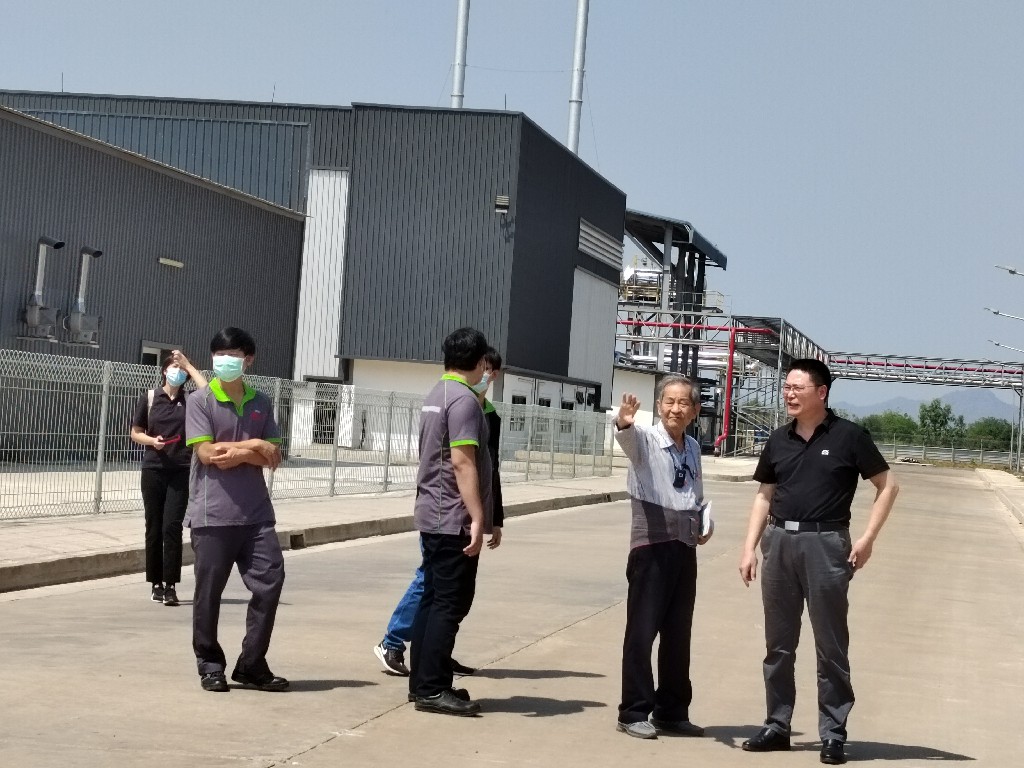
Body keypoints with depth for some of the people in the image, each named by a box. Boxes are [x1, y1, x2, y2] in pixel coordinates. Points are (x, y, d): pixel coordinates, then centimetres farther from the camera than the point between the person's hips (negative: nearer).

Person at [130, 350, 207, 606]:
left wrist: (188, 365, -7)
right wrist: (152, 440, -11)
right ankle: (156, 583, 13)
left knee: (172, 526, -8)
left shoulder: (190, 400, 5)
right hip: (153, 469, 1)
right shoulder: (149, 397, 6)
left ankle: (170, 586, -7)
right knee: (154, 527, 4)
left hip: (181, 471, -1)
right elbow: (135, 433, 10)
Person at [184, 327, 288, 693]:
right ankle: (210, 665, 16)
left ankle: (252, 665, 9)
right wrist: (254, 446, -6)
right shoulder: (200, 401, -2)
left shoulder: (261, 403, 10)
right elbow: (206, 453, -12)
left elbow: (273, 457, 5)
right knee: (209, 592, 2)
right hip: (212, 513, -4)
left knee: (270, 580, -1)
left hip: (256, 513, 4)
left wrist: (239, 453, -13)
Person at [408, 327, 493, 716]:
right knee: (450, 604, -6)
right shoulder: (465, 399, -14)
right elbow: (462, 462, -21)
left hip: (431, 515, 9)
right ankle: (432, 689, -6)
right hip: (455, 518, -9)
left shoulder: (435, 396, 15)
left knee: (433, 599, 12)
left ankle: (422, 682, 16)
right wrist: (477, 517, -21)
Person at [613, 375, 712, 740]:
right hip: (651, 546, -6)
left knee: (678, 634, 12)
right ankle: (634, 712, 4)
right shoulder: (646, 440, -6)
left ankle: (671, 711, 23)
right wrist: (624, 423, -53)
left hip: (685, 548, 6)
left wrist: (704, 522, 9)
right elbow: (629, 437, -31)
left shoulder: (693, 448, 13)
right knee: (642, 630, -3)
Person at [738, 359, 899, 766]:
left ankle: (833, 733, 6)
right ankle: (777, 726, 19)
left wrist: (867, 538, -8)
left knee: (831, 645, 1)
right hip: (780, 541, 5)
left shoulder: (848, 436, -4)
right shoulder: (779, 440, 10)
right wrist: (749, 548, 8)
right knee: (778, 643, 10)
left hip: (826, 543, -5)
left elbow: (887, 485, 0)